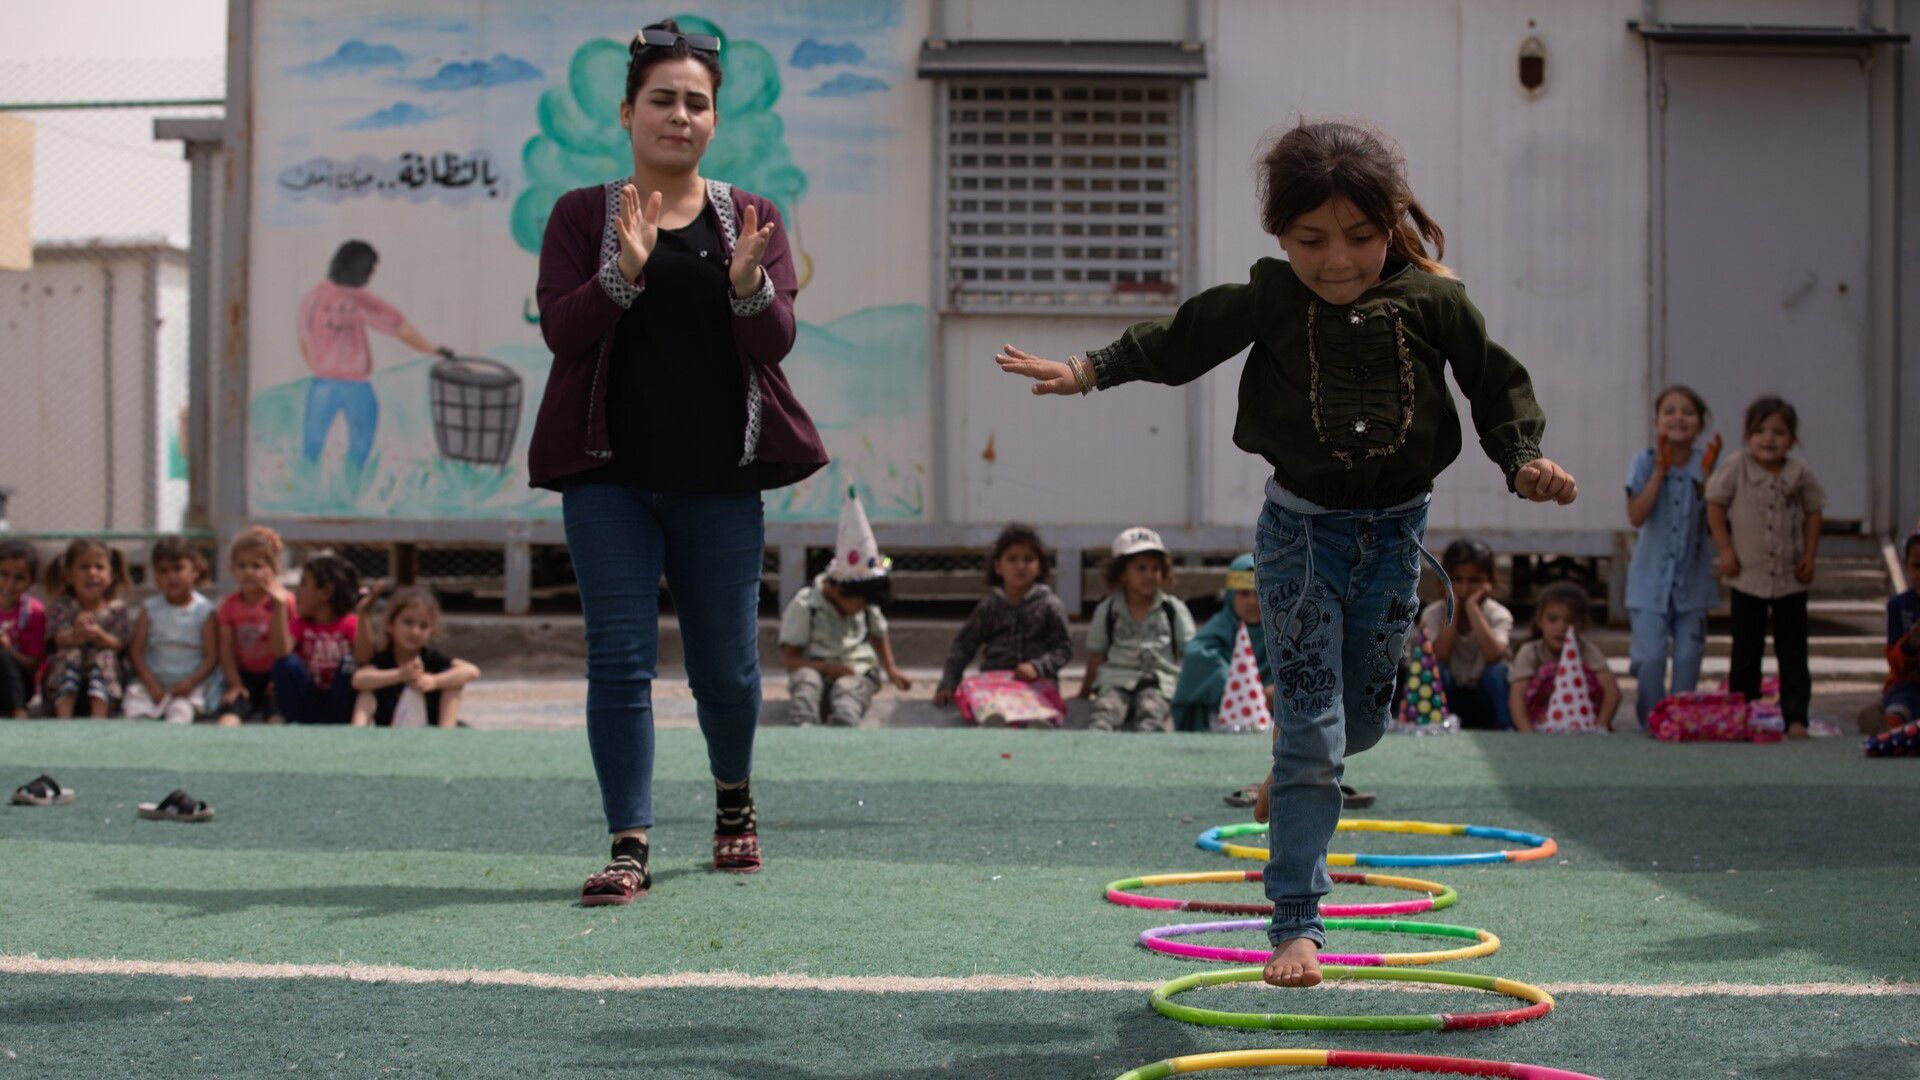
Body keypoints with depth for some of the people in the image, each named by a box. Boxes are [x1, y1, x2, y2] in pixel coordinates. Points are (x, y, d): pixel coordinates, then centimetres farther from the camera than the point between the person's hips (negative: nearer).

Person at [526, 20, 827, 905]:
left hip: (718, 475, 1)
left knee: (726, 665, 8)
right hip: (612, 474, -1)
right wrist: (625, 272, -22)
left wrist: (747, 283, -22)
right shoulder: (583, 215, 5)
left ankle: (734, 799, 35)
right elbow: (559, 327, -5)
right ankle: (629, 848, -5)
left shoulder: (750, 218, 8)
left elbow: (777, 341, -2)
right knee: (620, 658, -7)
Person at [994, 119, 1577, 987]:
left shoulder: (1434, 302, -7)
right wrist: (1087, 371, -1)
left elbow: (1496, 383, 3)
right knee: (1312, 735, -6)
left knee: (1360, 720, 14)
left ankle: (1298, 781, 50)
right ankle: (1296, 922, -1)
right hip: (1302, 530, -2)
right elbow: (1181, 340, 3)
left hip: (1395, 531, 2)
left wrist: (1524, 459, -10)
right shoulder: (1267, 302, -8)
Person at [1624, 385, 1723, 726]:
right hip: (1651, 578, -2)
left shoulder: (1706, 462, -1)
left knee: (1688, 657, 4)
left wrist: (1706, 477, -19)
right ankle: (1651, 723, 5)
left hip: (1693, 578, 2)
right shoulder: (1646, 462, -5)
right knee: (1650, 658, -7)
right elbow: (1636, 516, -16)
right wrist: (1660, 471, -19)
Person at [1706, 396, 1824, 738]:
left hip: (1791, 578, 1)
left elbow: (1812, 513, 8)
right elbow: (1715, 506, -1)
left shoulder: (1800, 474, -2)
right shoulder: (1736, 468, -7)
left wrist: (1809, 556, 0)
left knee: (1792, 652, 2)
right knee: (1745, 652, 6)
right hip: (1748, 575, -1)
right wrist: (1725, 550, -7)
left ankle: (1795, 718, 4)